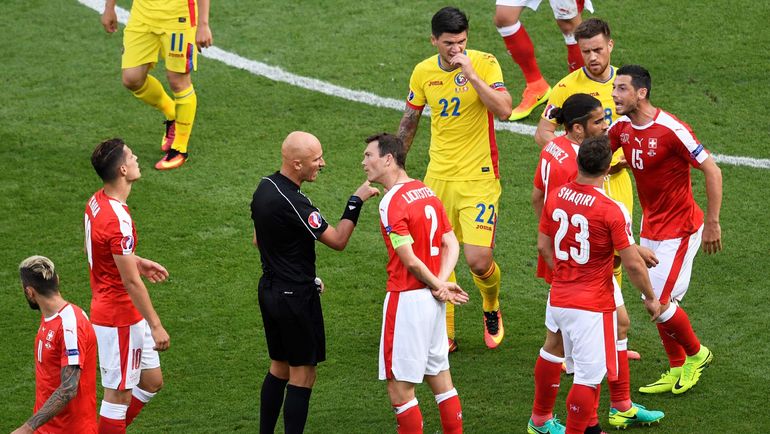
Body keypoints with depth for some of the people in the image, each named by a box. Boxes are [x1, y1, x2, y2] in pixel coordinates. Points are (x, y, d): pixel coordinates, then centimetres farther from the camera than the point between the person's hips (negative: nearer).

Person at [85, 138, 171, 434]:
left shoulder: (97, 201, 3)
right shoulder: (118, 221, -27)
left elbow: (102, 247, 21)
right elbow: (131, 282, -24)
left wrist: (136, 261, 18)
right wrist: (156, 326, -19)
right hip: (119, 319, -10)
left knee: (151, 382, 18)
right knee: (119, 394, 2)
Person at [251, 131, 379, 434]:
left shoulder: (265, 187, 4)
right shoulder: (292, 202, -25)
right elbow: (337, 240, -20)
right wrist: (356, 201, -14)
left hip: (269, 289, 9)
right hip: (296, 297, -9)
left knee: (279, 367, 19)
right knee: (302, 374, 0)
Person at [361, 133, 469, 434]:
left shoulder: (392, 203, -17)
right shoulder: (426, 192, 10)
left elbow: (411, 261, -19)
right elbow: (451, 245, 9)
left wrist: (438, 286, -5)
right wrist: (441, 284, -4)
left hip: (407, 298, -9)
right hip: (433, 300, 9)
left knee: (399, 386, -2)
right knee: (439, 377, 15)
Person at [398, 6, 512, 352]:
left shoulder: (484, 63, -10)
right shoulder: (423, 72, 2)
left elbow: (504, 110, -22)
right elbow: (409, 122, 15)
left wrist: (470, 75, -27)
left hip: (479, 178, -4)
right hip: (438, 177, 4)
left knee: (478, 260, -11)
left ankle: (491, 308, 22)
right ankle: (444, 334, 19)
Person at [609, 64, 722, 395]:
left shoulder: (671, 130, -24)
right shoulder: (622, 128, -2)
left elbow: (712, 170, -19)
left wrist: (712, 223, -17)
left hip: (679, 229, -7)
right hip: (650, 227, 7)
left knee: (658, 301, -8)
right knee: (658, 302, 11)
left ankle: (696, 354, 17)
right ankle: (677, 370, 25)